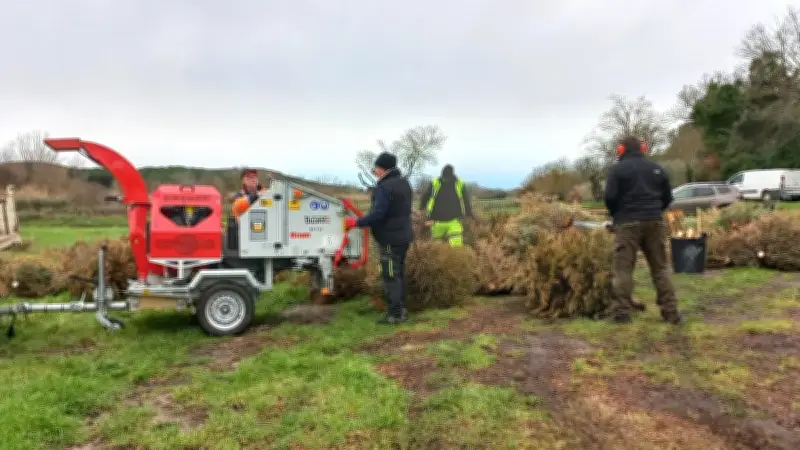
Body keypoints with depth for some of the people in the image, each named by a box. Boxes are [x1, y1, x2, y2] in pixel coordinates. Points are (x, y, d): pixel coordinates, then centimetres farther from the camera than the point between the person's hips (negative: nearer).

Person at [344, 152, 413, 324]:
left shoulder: (384, 187, -20)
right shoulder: (404, 183, 12)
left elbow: (377, 215, -24)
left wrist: (357, 222, -13)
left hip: (390, 239, -10)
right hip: (403, 236, 10)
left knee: (390, 276, -4)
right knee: (399, 274, 17)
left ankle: (395, 314, 0)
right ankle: (401, 309, 24)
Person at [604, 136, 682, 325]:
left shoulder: (617, 169, -1)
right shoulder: (657, 168, 14)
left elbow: (610, 197, -8)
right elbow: (667, 197, 15)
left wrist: (616, 216, 9)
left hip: (628, 223, -4)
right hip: (655, 222, 4)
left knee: (623, 268, -1)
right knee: (660, 268, 10)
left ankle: (621, 312, -4)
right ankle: (671, 311, 10)